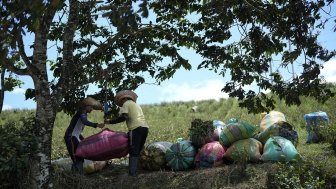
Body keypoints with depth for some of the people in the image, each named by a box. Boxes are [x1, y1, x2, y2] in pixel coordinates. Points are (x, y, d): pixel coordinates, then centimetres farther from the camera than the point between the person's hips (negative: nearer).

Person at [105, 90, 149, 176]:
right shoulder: (136, 105, 31)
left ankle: (132, 173, -13)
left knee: (133, 152, -8)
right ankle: (134, 171, 7)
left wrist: (110, 121, -4)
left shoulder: (126, 104, 6)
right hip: (145, 127, 7)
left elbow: (123, 117, -10)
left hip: (136, 128, -7)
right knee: (137, 152, 10)